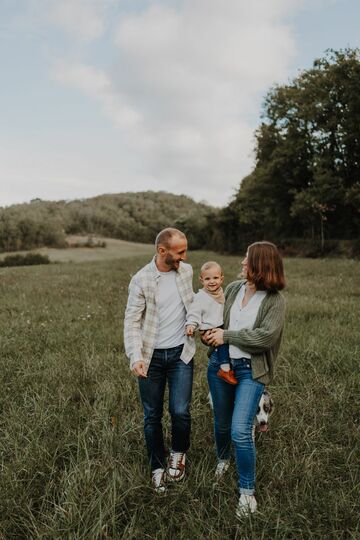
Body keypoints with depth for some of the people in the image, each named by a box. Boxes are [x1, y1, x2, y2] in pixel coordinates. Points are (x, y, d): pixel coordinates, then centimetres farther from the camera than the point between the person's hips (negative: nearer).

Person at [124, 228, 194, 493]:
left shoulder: (187, 271, 0)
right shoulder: (141, 280, -12)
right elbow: (132, 321, -13)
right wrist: (135, 356, -24)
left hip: (180, 353, 2)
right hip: (151, 356, -1)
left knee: (180, 411, -8)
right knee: (152, 416, 9)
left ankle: (179, 454, 24)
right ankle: (158, 468, 31)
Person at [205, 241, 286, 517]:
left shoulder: (275, 300, -11)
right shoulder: (233, 288, 2)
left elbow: (266, 337, -21)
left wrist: (227, 335, -17)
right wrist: (210, 334, -11)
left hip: (250, 371, -4)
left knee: (240, 430, -12)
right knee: (222, 423, 19)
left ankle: (247, 491, 10)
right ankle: (223, 460, 50)